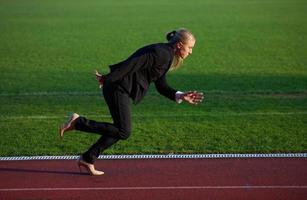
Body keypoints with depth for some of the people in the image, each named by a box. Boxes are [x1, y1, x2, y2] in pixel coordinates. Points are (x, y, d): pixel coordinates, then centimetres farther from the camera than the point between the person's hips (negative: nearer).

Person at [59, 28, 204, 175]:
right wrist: (107, 79, -20)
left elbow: (161, 86, 18)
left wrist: (180, 96, 5)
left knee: (120, 129, 15)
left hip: (122, 90, 10)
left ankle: (88, 159, 23)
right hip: (118, 89, -10)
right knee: (124, 132, -7)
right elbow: (133, 63, -22)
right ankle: (77, 122, -3)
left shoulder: (165, 55, 16)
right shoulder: (161, 53, -15)